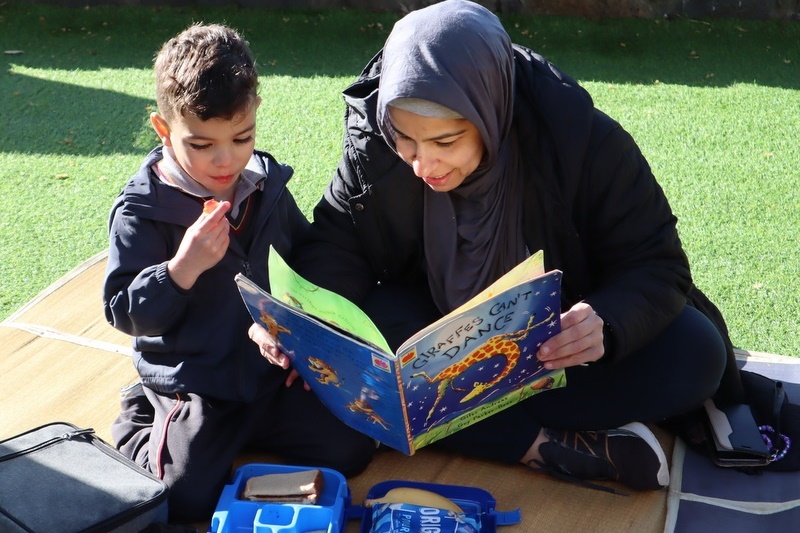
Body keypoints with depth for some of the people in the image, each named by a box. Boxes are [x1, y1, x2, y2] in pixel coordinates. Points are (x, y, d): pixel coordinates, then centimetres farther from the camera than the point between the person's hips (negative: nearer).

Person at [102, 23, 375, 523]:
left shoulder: (268, 188, 2)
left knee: (351, 448, -5)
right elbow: (125, 313, -14)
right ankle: (141, 418, 16)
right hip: (194, 385, -4)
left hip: (275, 371, 4)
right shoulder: (142, 212, -13)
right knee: (187, 499, -15)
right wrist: (184, 267, -30)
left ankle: (245, 433, 19)